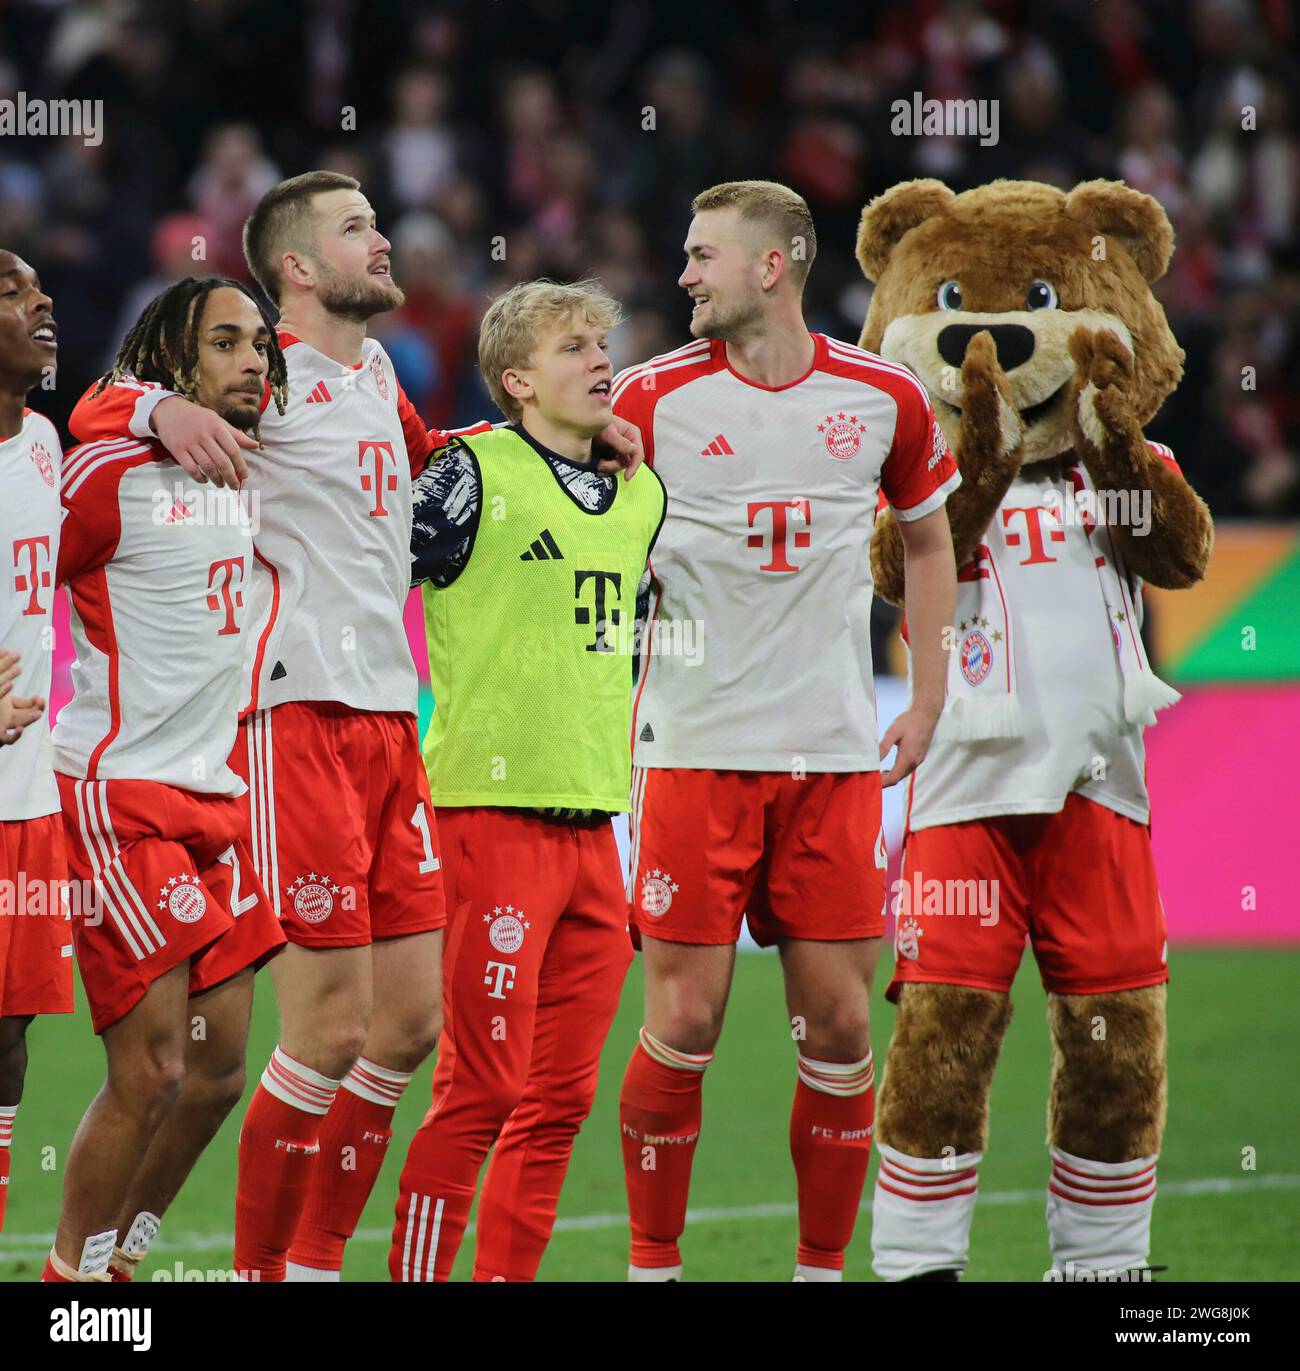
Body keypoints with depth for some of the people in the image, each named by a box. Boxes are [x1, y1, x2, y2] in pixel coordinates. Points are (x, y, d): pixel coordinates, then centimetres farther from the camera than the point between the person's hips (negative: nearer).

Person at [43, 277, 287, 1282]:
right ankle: (72, 1273, 3)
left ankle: (119, 1254, 20)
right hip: (120, 794, -8)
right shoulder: (111, 475, -11)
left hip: (215, 798, 8)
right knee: (151, 1073, -11)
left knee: (218, 1067, 6)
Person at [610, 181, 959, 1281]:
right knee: (685, 1021, -5)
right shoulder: (652, 398, -2)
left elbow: (927, 540, 19)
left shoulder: (883, 397, 4)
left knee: (838, 1023, 1)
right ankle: (653, 1262, 8)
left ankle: (824, 1263, 13)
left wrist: (926, 706, 12)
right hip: (696, 748, -2)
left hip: (838, 755, 2)